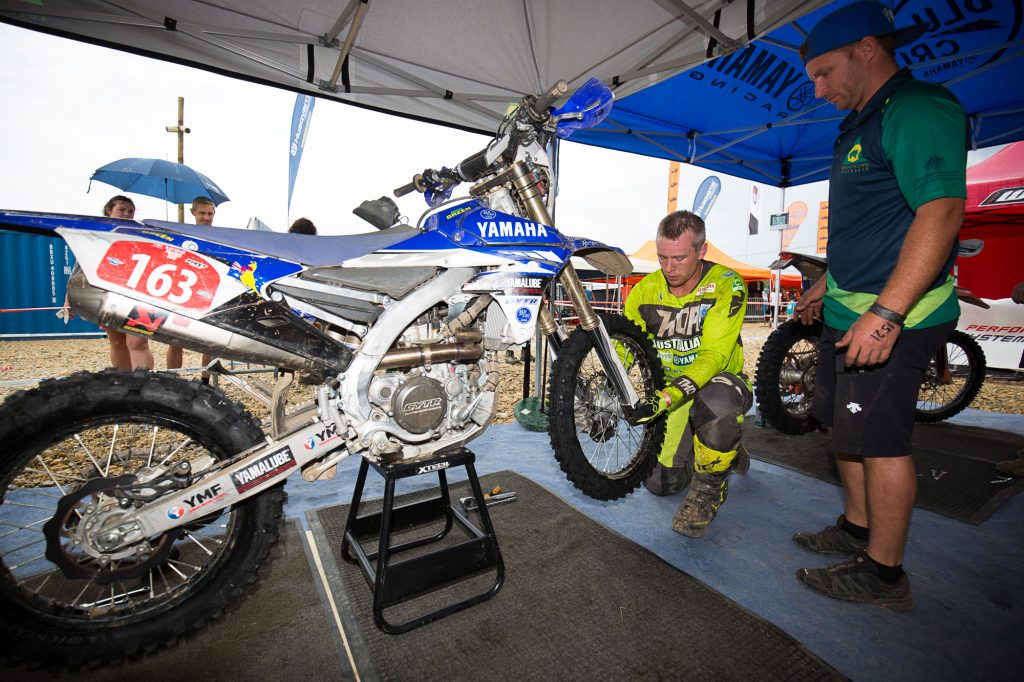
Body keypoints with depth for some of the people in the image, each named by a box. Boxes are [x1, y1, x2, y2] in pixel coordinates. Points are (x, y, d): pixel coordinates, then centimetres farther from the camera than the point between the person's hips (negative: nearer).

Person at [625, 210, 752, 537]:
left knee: (715, 401, -42)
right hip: (670, 388, 4)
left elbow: (714, 355, -25)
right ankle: (725, 450, 27)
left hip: (720, 379, -3)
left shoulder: (726, 285, -18)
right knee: (660, 482, -6)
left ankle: (708, 488, -10)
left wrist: (669, 396, -40)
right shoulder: (645, 290, -6)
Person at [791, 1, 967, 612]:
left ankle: (884, 574, 15)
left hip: (891, 318, -10)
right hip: (851, 312, 10)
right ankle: (856, 531, 34)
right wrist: (826, 285, 26)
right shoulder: (864, 123, 19)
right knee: (846, 427, 17)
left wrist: (885, 313, -28)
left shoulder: (919, 108, -12)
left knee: (880, 441, -2)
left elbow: (941, 212, -23)